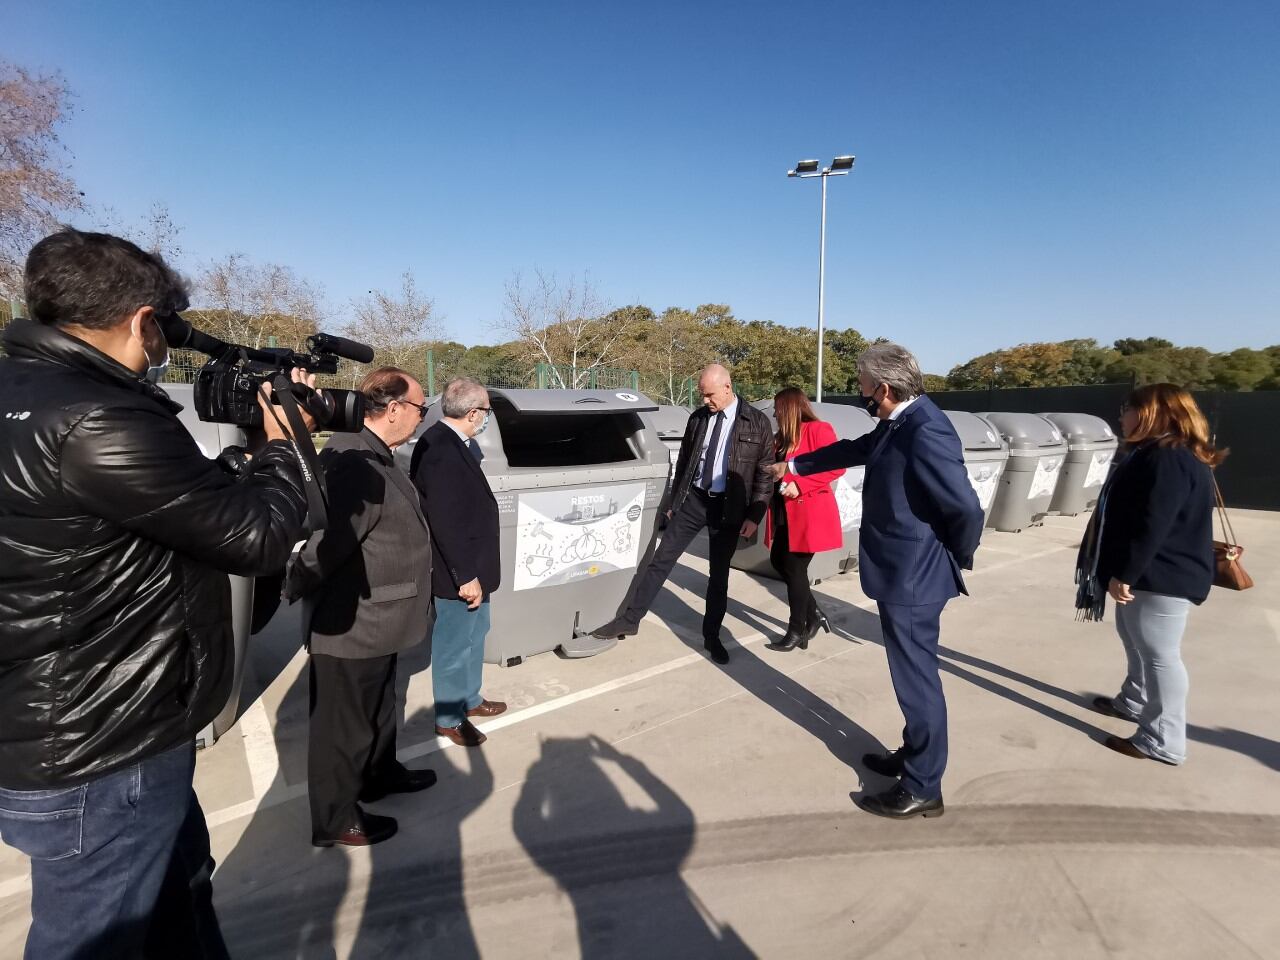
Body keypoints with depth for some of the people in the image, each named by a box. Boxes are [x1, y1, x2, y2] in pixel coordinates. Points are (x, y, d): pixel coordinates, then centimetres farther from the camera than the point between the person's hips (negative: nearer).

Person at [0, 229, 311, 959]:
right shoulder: (97, 423, -27)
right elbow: (259, 536, -22)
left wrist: (253, 451, 8)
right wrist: (281, 442, -6)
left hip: (71, 734, 9)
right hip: (99, 759, -9)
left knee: (180, 891, 27)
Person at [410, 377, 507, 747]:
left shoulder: (452, 442, 5)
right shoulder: (440, 450, -27)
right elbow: (445, 521, -28)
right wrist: (465, 575, -22)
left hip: (471, 565, 10)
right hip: (458, 572, -10)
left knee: (474, 636, 23)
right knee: (454, 644, 8)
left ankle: (470, 699, 42)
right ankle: (449, 718, 26)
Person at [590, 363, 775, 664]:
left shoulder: (756, 422, -7)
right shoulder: (698, 417, 3)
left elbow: (765, 472, -4)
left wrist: (754, 516, -8)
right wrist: (672, 502, 13)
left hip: (728, 507, -2)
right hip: (693, 499, 3)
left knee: (719, 574, 9)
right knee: (661, 560, 2)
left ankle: (711, 637, 24)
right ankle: (629, 620, 13)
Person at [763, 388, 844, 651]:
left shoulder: (818, 429, -11)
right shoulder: (782, 437, 16)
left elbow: (836, 467, -18)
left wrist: (799, 485, -22)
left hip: (809, 513, -9)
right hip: (784, 513, 9)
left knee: (795, 568, -3)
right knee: (779, 561, 10)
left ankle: (797, 632, 13)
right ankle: (814, 614, 26)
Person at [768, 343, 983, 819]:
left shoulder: (925, 433, -26)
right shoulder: (897, 423, 5)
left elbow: (967, 510, -27)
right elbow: (855, 449, 23)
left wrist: (957, 560, -9)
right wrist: (794, 466, 32)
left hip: (912, 579, -9)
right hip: (901, 573, 10)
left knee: (916, 679, 5)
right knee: (912, 674, 22)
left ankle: (922, 789, 22)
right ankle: (913, 755, 41)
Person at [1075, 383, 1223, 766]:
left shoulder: (1168, 460, -22)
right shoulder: (1156, 455, 15)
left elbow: (1152, 526, -28)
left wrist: (1125, 572, -24)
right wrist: (1124, 572, 23)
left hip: (1162, 578, -11)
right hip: (1149, 575, 11)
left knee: (1159, 654, -3)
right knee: (1136, 641, 24)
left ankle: (1163, 741, 7)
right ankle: (1134, 701, 42)